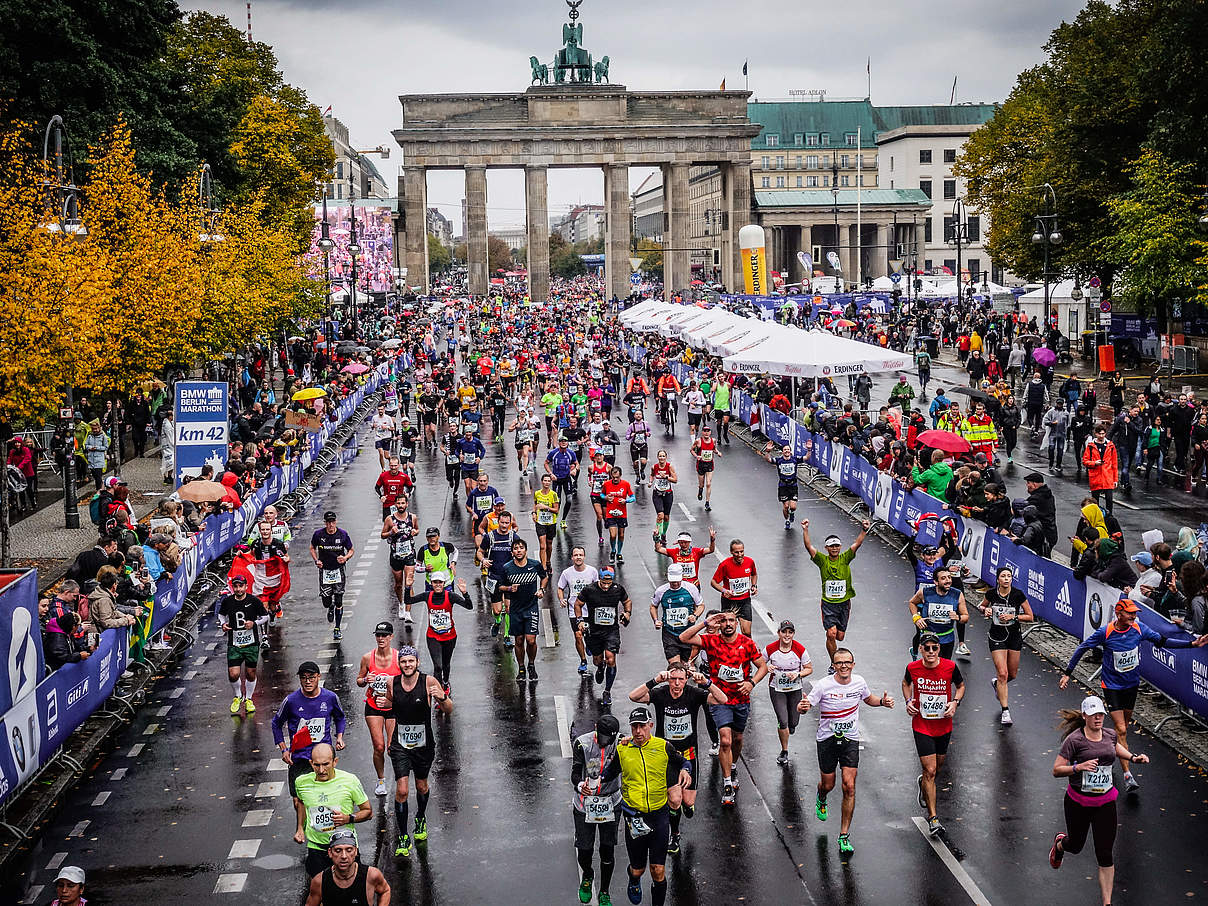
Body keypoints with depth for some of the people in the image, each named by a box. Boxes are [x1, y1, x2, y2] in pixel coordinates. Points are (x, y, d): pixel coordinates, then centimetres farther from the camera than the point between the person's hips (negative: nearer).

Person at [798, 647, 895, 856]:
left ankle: (844, 835, 0)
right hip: (827, 739, -1)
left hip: (850, 740, 2)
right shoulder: (823, 685, -15)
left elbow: (869, 699, 17)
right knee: (828, 784, 11)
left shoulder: (859, 682, -3)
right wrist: (803, 706, -37)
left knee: (849, 787, -9)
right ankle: (821, 800, 51)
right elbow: (804, 706, -12)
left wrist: (882, 701, -4)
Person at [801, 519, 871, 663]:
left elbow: (857, 544, -11)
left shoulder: (845, 559, -1)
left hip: (844, 602, 2)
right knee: (831, 634, -12)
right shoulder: (822, 560, -4)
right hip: (828, 603, -2)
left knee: (840, 636, 8)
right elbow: (808, 546, -14)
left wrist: (864, 530, -26)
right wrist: (805, 530, -27)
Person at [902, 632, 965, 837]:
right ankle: (932, 817, -1)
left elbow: (960, 686, 8)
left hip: (944, 726, 2)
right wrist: (908, 701, -3)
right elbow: (906, 683, 13)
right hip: (921, 726, -2)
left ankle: (923, 784, 54)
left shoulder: (950, 667, -12)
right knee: (930, 770, -9)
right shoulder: (913, 668, -11)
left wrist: (955, 703, -10)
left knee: (937, 768, 19)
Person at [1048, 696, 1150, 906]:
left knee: (1105, 855, -1)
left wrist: (1134, 757, 8)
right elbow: (1056, 770, -15)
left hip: (1105, 802, 3)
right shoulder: (1074, 740, -16)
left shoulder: (1110, 735, 0)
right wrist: (1079, 766, -30)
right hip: (1078, 801, -3)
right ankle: (1060, 842, 57)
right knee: (1076, 845, 19)